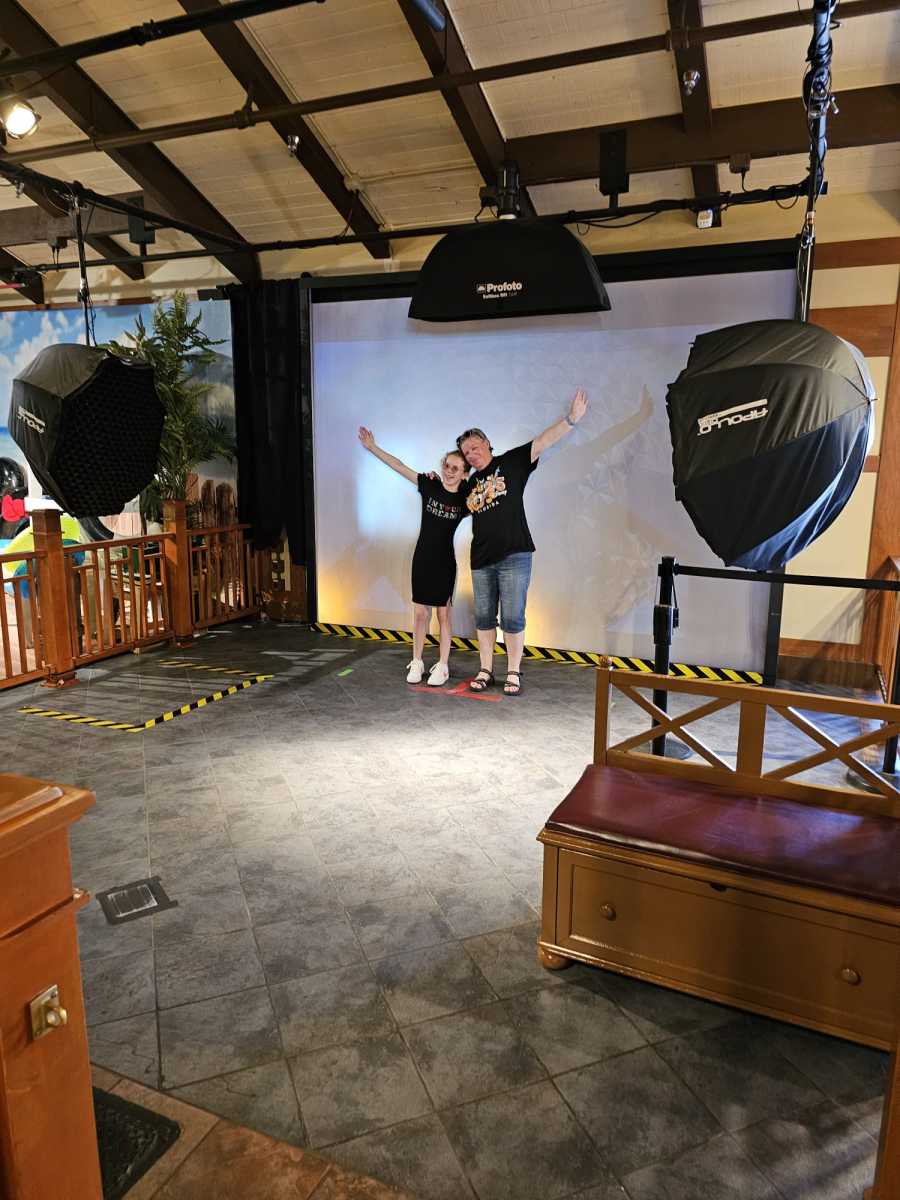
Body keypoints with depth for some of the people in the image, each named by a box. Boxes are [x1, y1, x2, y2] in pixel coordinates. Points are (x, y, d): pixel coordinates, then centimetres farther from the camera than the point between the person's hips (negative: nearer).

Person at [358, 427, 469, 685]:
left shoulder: (465, 499, -6)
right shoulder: (429, 485, -4)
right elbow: (398, 466, -3)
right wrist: (372, 447, -5)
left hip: (445, 562, -1)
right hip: (422, 558, 1)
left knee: (443, 614, 5)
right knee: (420, 612, 7)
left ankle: (442, 666, 14)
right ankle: (417, 663, 19)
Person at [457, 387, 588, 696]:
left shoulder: (511, 462, 1)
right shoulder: (470, 484, 15)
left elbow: (543, 441, -10)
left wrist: (571, 419, -22)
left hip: (513, 557, -5)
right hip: (481, 560, 5)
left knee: (512, 618, -1)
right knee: (484, 618, 10)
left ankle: (513, 673, 11)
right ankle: (486, 671, 20)